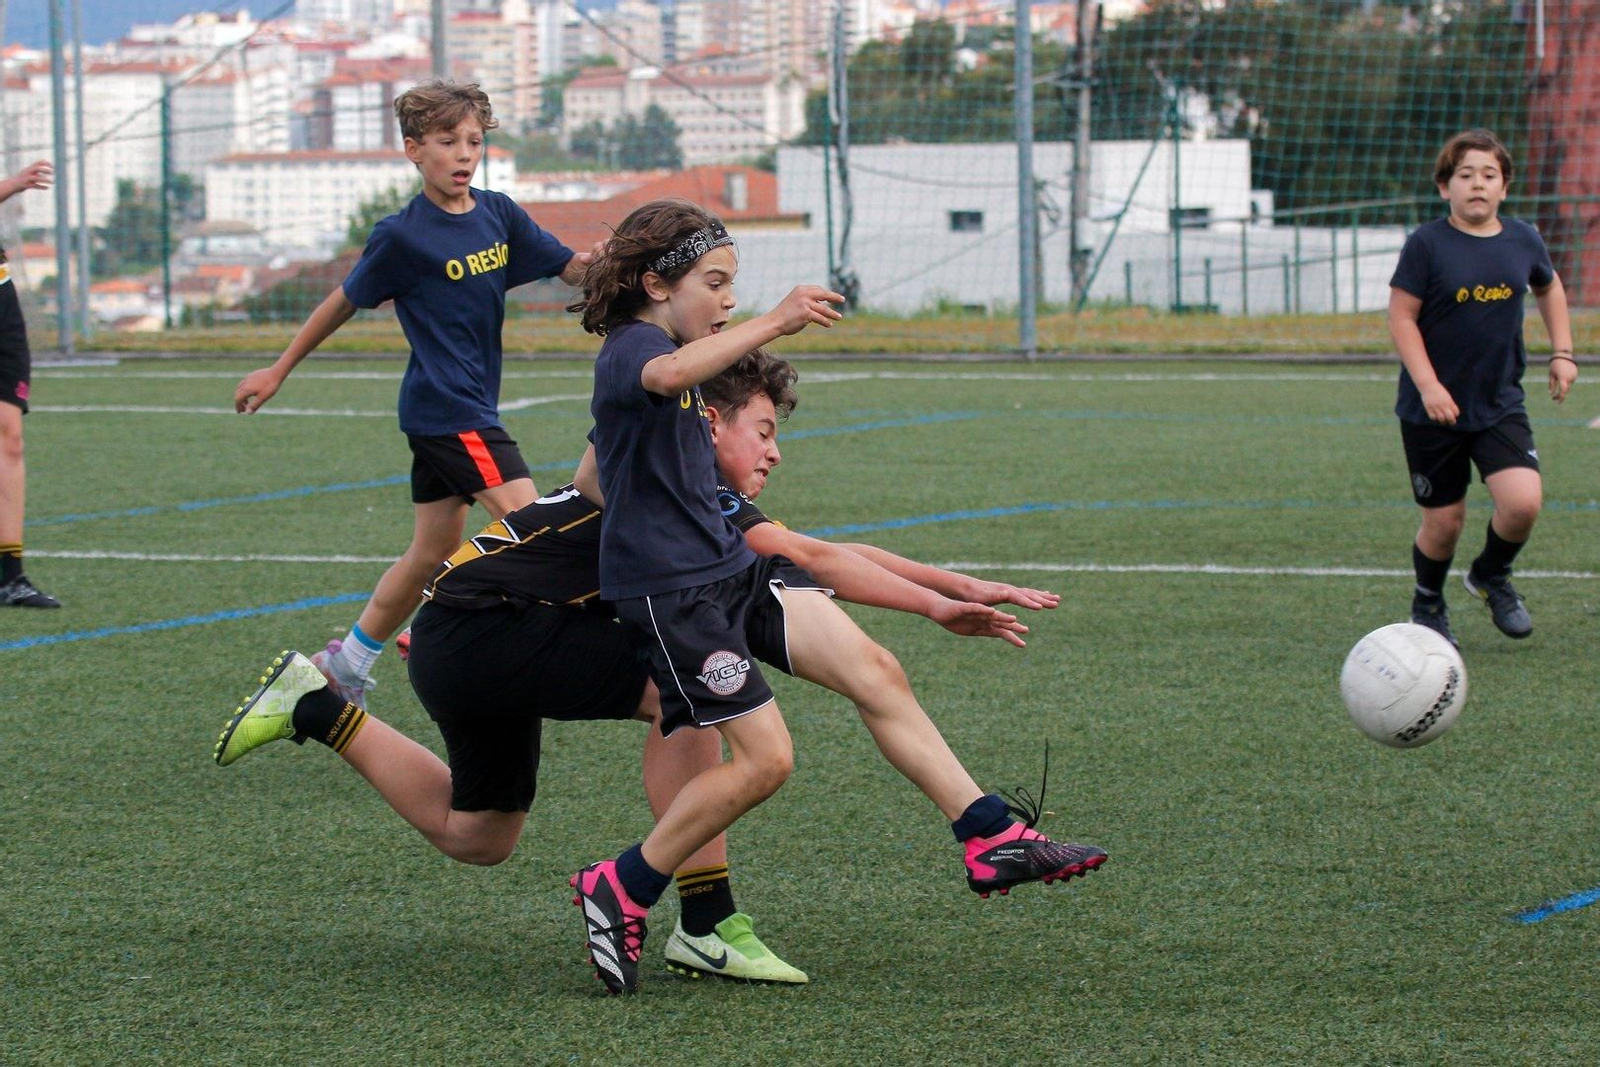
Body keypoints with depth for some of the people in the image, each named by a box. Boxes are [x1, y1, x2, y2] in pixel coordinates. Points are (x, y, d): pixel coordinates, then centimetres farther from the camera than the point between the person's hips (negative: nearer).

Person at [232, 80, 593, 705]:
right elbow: (345, 302, -1)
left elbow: (570, 268, 7)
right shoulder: (403, 237, -12)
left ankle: (344, 665, 25)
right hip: (446, 409, -8)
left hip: (470, 406, 8)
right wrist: (279, 370, 6)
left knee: (434, 550, 14)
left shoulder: (498, 214, 5)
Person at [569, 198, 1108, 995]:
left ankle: (991, 840, -5)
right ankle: (618, 893, 2)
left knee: (874, 671, -4)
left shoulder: (655, 347, 18)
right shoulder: (630, 348, -15)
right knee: (764, 758, -12)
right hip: (670, 590, -10)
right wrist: (773, 323, -50)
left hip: (731, 567, 10)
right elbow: (669, 375, -43)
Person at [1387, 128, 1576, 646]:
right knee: (1444, 520, 2)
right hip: (1434, 406, -3)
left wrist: (1562, 354, 16)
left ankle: (1492, 576, 17)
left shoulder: (1523, 240, 2)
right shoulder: (1427, 244, -10)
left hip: (1501, 404, 3)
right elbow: (1401, 317, -10)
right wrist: (1428, 385, -19)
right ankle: (1428, 604, 32)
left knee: (1522, 502, -15)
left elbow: (1550, 289, 23)